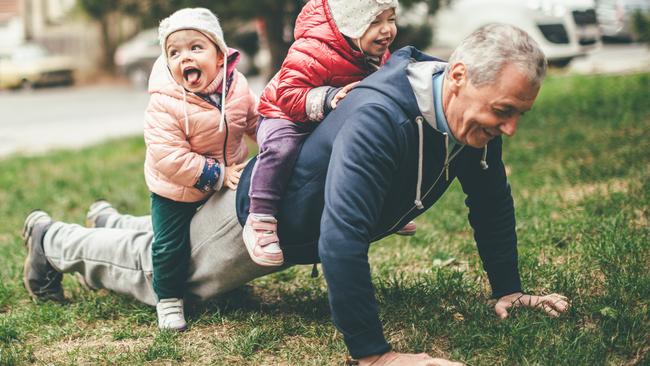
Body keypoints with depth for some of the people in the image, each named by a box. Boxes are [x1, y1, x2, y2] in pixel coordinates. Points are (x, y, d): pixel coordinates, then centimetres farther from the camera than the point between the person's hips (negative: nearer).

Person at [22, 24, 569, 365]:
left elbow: (491, 201, -2)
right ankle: (52, 239, 40)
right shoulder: (379, 118, -46)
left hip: (305, 228, 7)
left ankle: (113, 224, 57)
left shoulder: (477, 113, -19)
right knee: (156, 273, 17)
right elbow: (342, 240, -51)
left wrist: (507, 290, 0)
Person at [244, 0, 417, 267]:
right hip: (286, 118, -8)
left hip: (334, 124, 8)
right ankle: (259, 222, -32)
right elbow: (287, 95, -35)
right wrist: (328, 98, -46)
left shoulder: (379, 55, -2)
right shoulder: (314, 52, -32)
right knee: (281, 148, -38)